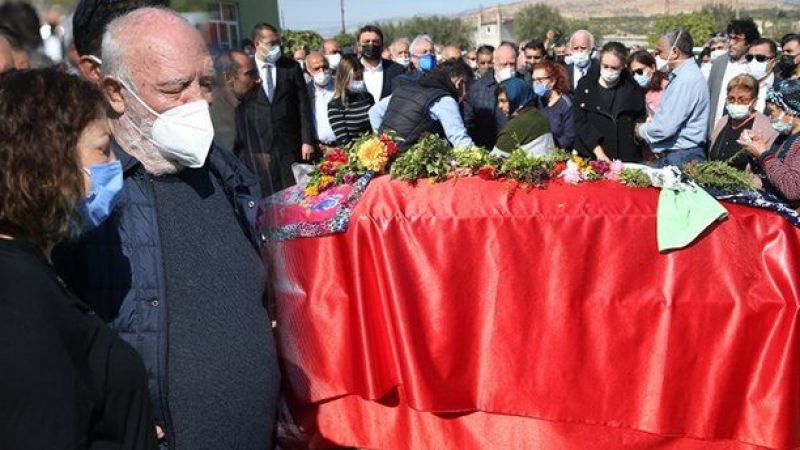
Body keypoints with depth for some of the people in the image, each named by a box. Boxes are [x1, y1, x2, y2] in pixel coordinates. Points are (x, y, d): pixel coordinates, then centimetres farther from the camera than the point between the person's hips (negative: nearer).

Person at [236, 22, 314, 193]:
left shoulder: (291, 67, 4)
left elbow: (303, 105, 3)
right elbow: (238, 110, 2)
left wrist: (307, 140, -2)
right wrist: (240, 147, -1)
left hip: (290, 146, 1)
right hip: (257, 146, -1)